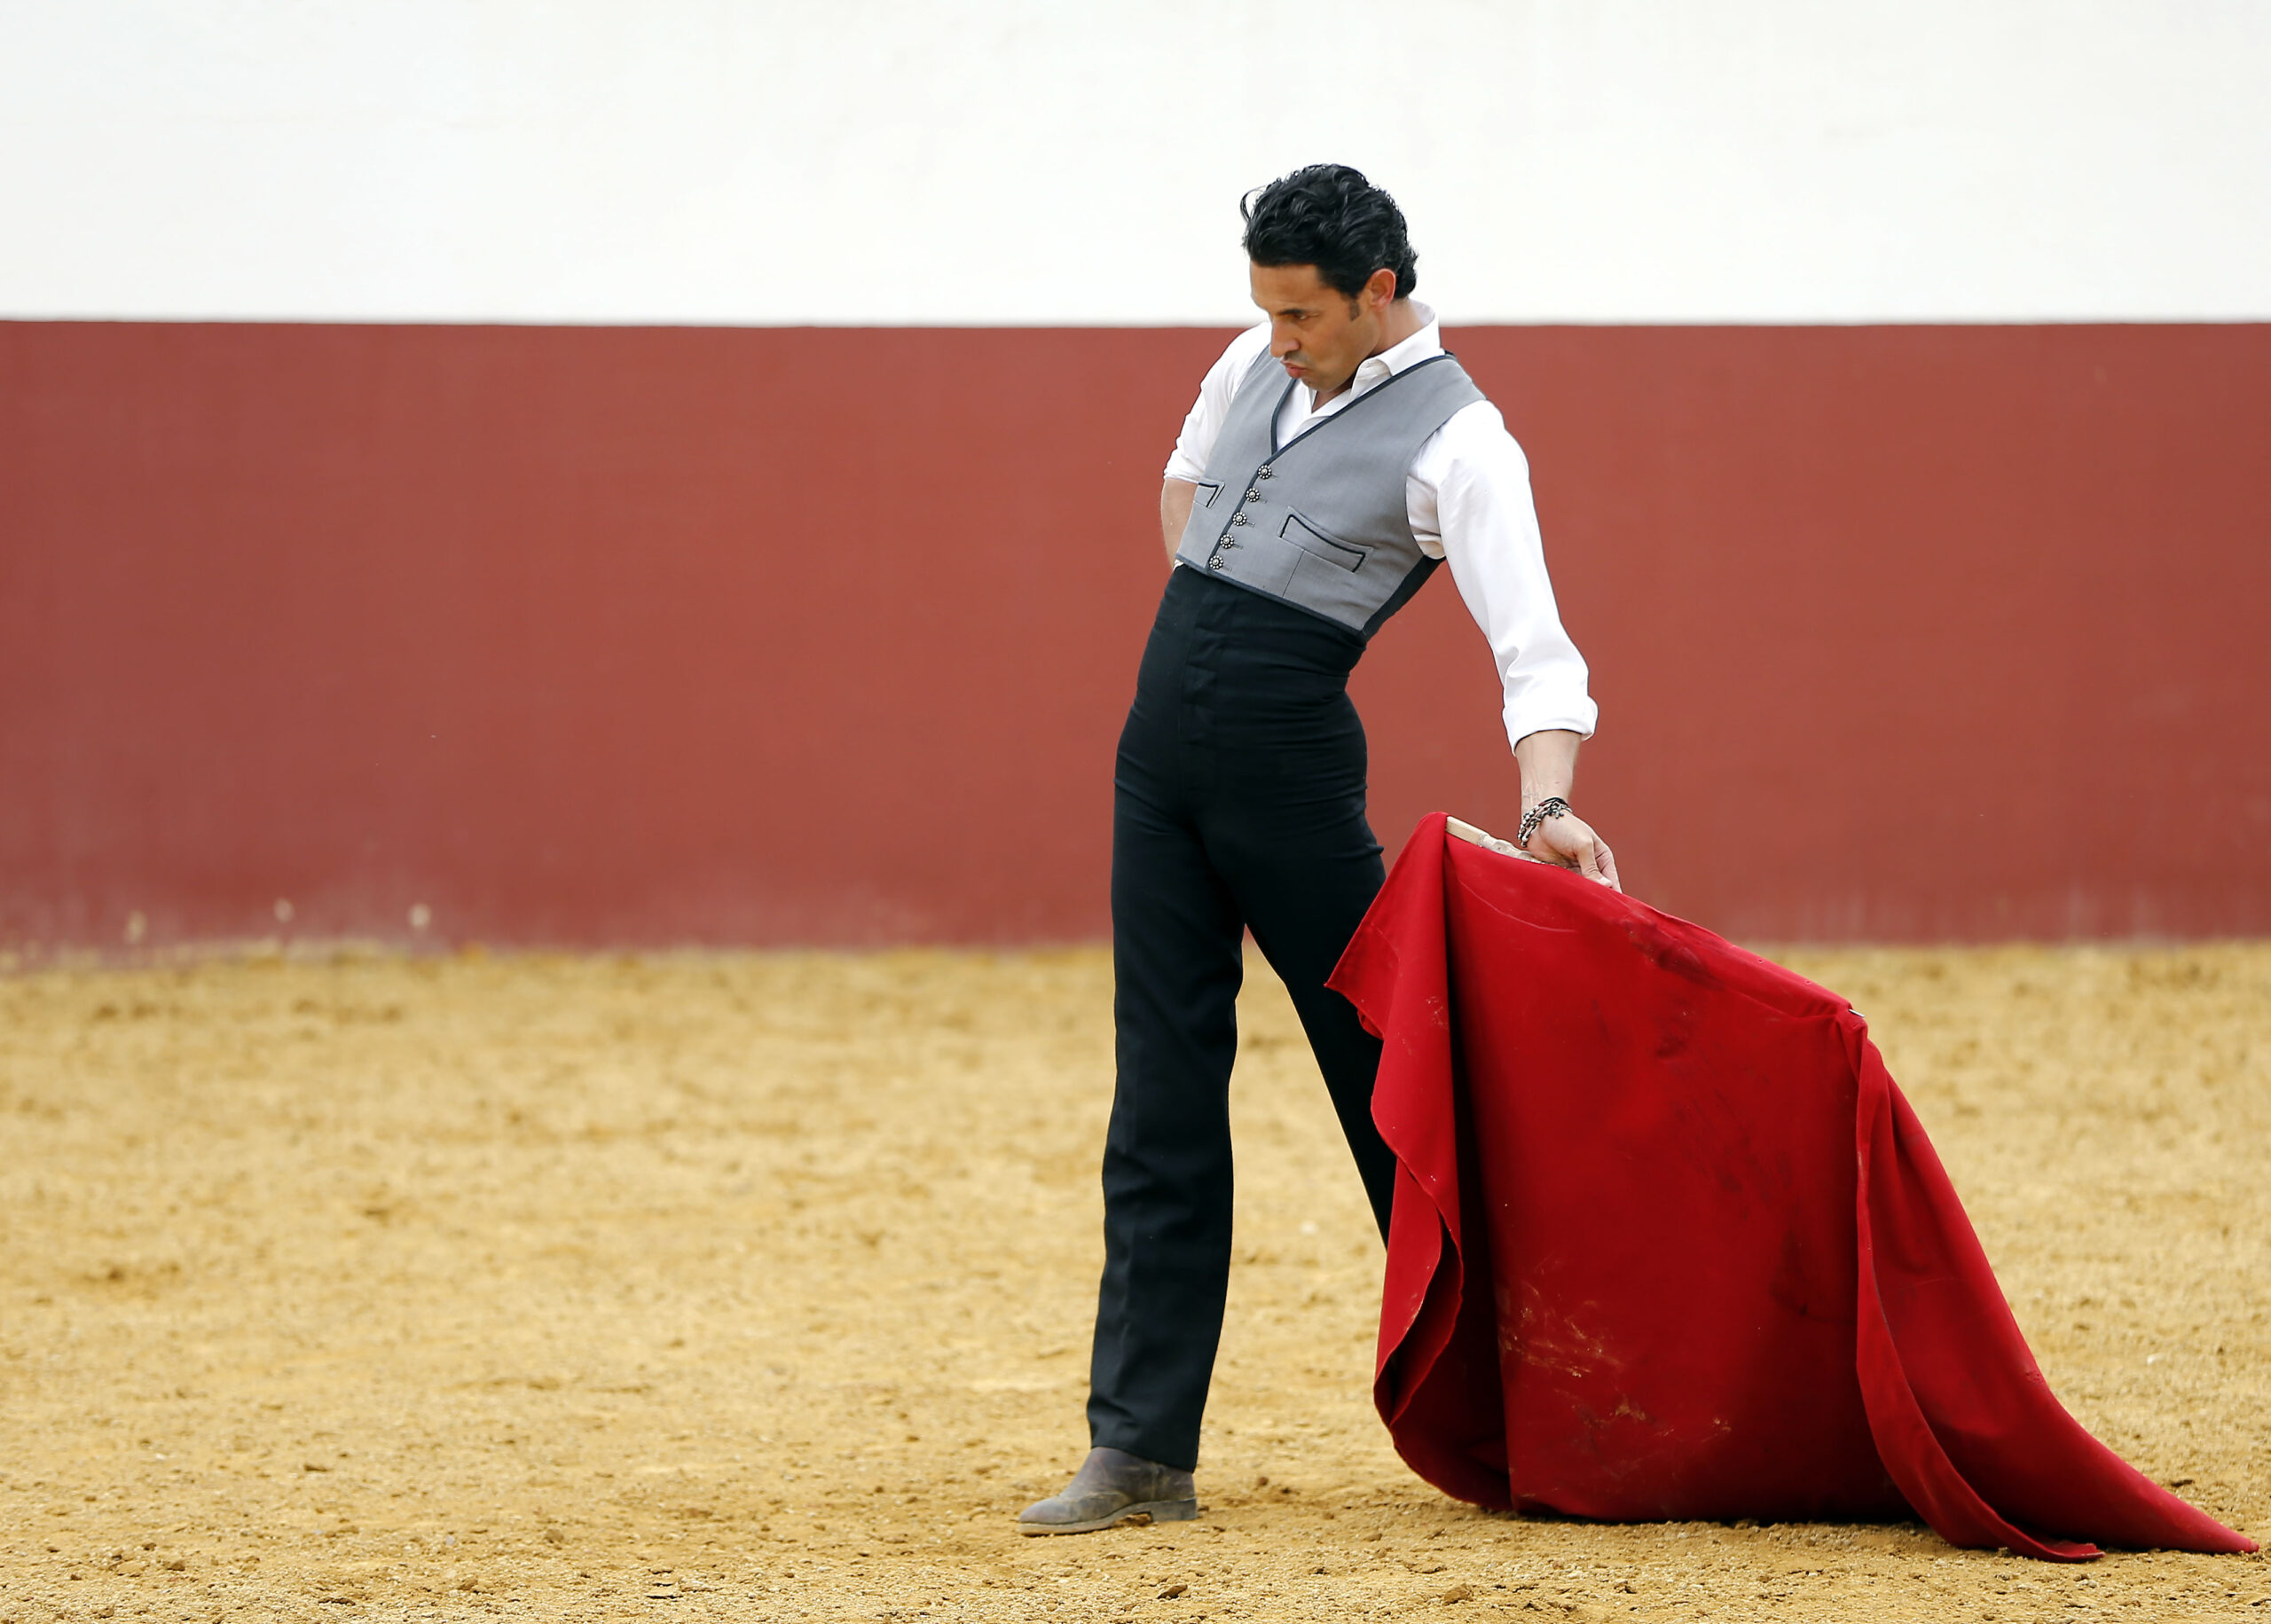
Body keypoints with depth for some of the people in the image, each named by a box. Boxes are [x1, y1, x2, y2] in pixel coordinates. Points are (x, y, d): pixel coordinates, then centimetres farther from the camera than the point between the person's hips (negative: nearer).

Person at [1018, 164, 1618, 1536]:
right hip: (1160, 752, 6)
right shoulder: (1258, 368, 11)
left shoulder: (1456, 439, -10)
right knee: (1163, 1097, 3)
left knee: (1383, 1076, 1)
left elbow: (1531, 640, -20)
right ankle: (1143, 1450, 3)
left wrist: (1549, 805, -36)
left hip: (1289, 759, -6)